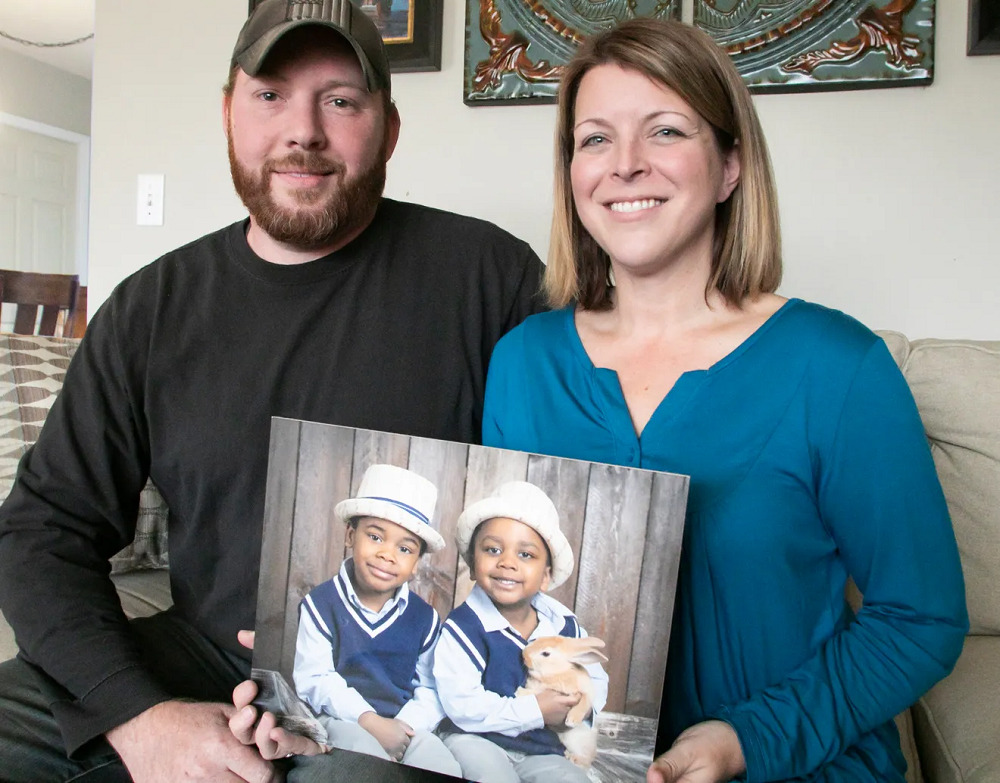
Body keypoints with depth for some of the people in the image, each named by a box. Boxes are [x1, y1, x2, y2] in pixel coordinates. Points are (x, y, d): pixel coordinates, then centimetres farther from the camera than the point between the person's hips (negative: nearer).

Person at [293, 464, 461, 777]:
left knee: (446, 769, -21)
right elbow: (315, 679, -10)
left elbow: (430, 689, 3)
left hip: (405, 724, 3)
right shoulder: (321, 604, -4)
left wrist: (405, 726, -17)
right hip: (344, 720, -3)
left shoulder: (425, 618, 5)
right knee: (369, 759, -34)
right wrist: (370, 721, -19)